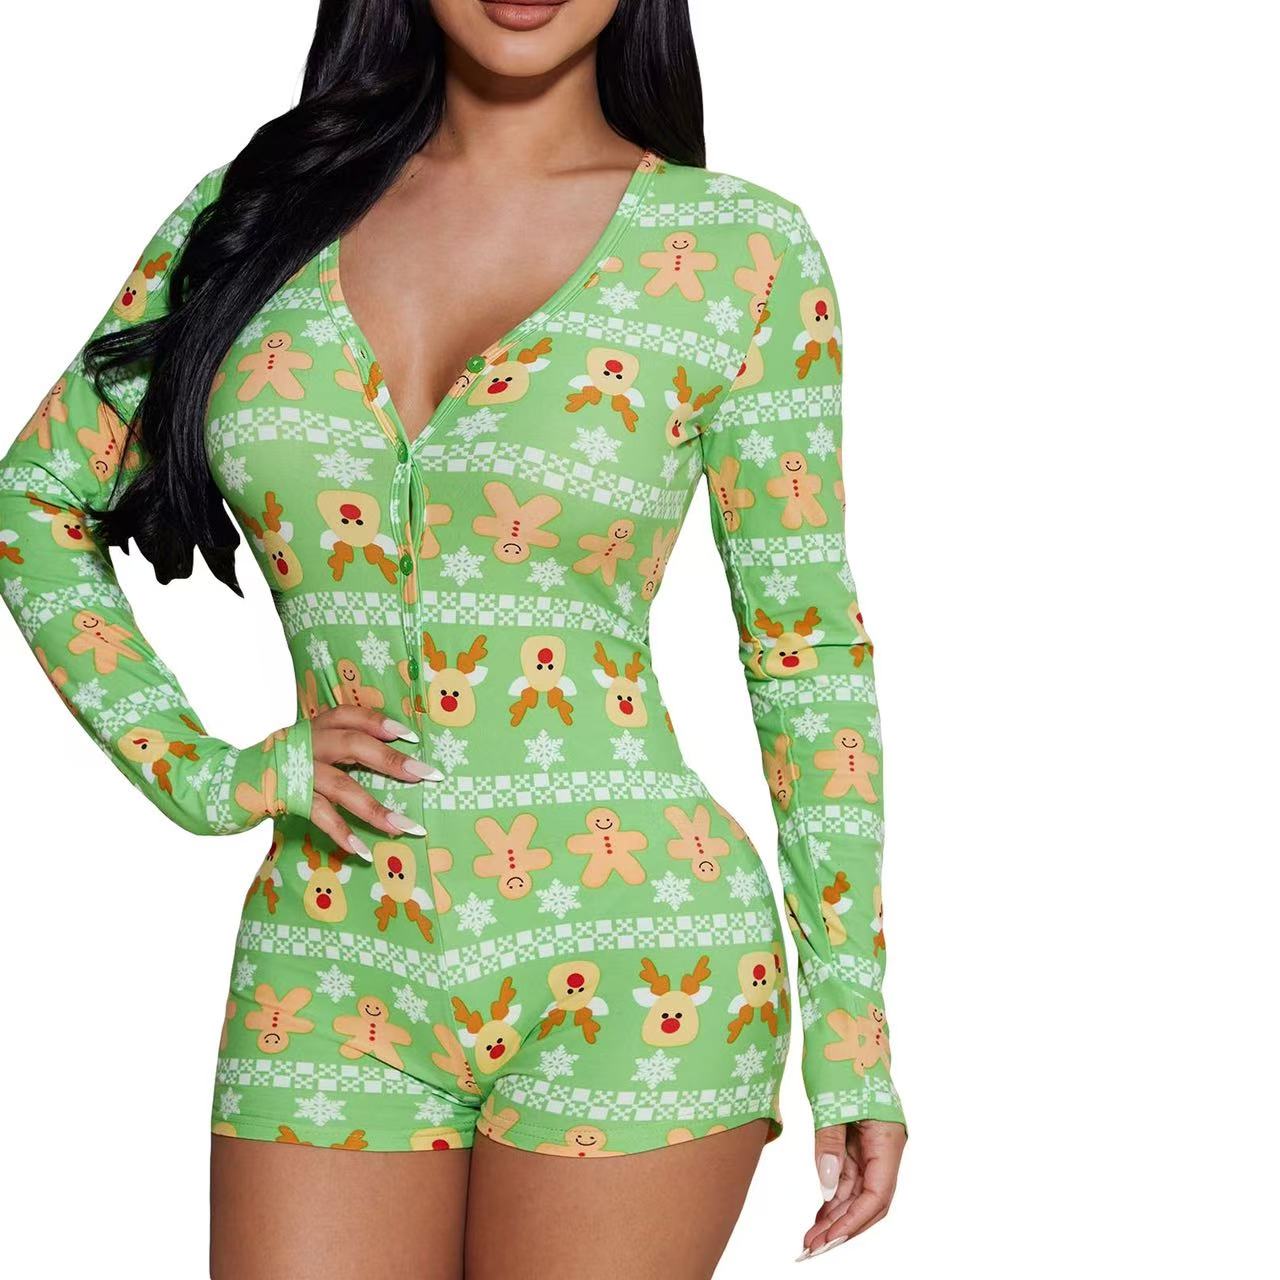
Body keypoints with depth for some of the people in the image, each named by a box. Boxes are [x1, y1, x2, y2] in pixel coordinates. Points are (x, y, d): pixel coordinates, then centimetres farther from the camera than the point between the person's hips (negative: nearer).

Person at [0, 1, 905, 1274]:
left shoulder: (740, 250, -2)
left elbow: (808, 651, 2)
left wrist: (855, 1027, 2)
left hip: (631, 973, -2)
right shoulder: (262, 205, 6)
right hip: (335, 971, 3)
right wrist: (199, 774, 3)